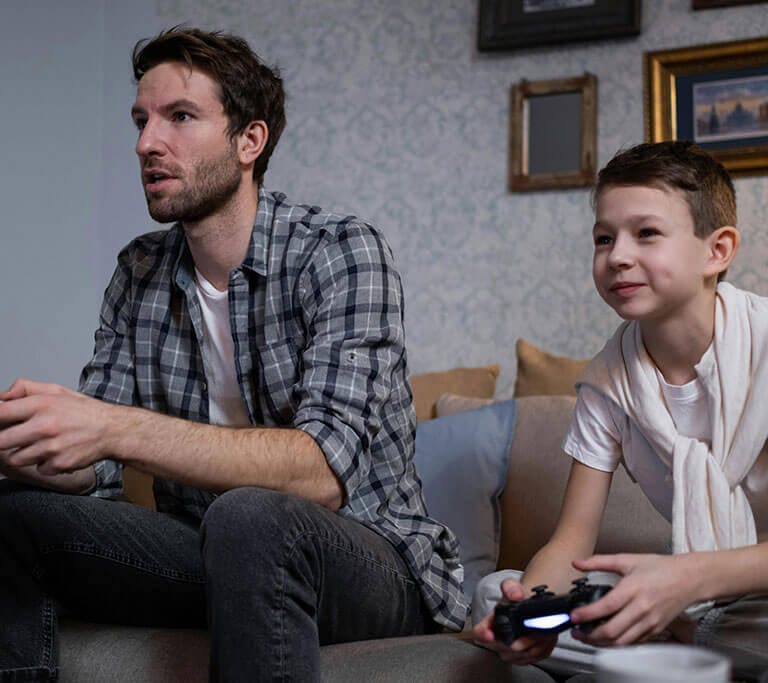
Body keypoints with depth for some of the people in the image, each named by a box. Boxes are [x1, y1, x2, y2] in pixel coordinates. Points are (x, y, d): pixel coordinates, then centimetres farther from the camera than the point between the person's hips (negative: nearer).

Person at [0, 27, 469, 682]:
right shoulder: (139, 272, 4)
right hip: (210, 553, 5)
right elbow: (91, 470, 2)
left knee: (249, 518, -37)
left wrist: (116, 427, -36)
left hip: (370, 559, -5)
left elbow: (322, 471, -28)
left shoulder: (342, 251, -15)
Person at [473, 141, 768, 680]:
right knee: (497, 591, -13)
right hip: (696, 595, 6)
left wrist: (687, 578, -37)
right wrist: (530, 606, -26)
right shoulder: (607, 381, -1)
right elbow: (572, 540, -3)